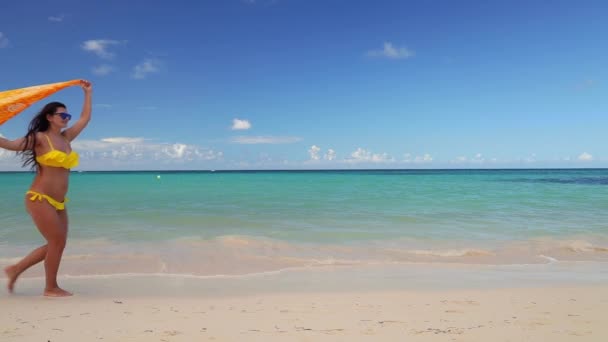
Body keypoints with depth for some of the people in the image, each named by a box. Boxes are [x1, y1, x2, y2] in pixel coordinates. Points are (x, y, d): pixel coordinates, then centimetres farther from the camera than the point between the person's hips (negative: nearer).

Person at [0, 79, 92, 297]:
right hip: (40, 199, -7)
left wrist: (88, 93, 22)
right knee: (57, 242, -6)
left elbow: (85, 118, 18)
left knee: (56, 244, 9)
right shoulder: (39, 138, -6)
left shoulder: (65, 137, 12)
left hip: (58, 202, 7)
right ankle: (51, 288, 9)